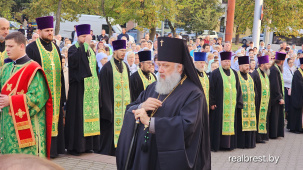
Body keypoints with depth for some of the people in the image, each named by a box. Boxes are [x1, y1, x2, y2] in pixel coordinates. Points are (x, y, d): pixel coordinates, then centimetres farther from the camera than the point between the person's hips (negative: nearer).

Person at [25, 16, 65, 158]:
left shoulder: (56, 48, 15)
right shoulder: (32, 48, -4)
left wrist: (62, 92, 13)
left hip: (55, 92, 6)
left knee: (55, 118, 8)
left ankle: (54, 148, 16)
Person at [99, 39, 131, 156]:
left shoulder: (125, 67, 12)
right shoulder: (107, 68, -7)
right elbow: (104, 89, -9)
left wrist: (129, 104, 11)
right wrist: (107, 108, -13)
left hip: (123, 106, 6)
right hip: (111, 106, -6)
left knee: (122, 128, 8)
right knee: (109, 130, -3)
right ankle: (105, 153, 8)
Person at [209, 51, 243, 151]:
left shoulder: (234, 74, 13)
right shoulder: (215, 73, -2)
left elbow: (238, 89, 15)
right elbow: (211, 89, -6)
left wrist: (238, 102, 9)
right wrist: (212, 102, -12)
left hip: (231, 104, 5)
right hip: (219, 104, -5)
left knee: (230, 123, 6)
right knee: (219, 124, -3)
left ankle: (229, 143, 14)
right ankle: (216, 144, 3)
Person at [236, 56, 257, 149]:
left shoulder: (250, 77, 17)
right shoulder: (237, 76, -5)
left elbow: (254, 90, 21)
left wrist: (254, 101, 12)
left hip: (250, 105, 7)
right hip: (241, 105, -7)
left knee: (250, 123, 6)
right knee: (241, 124, -6)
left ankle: (249, 142, 13)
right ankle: (241, 143, -1)